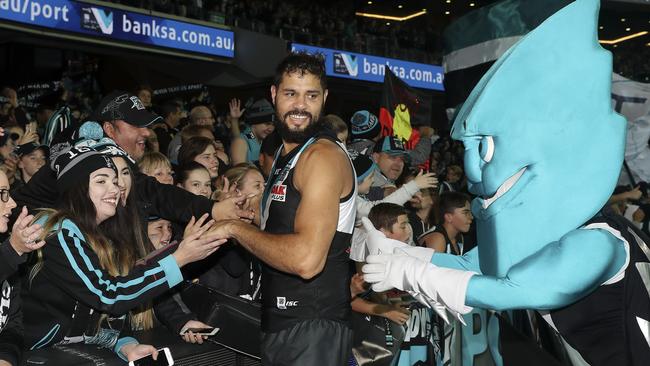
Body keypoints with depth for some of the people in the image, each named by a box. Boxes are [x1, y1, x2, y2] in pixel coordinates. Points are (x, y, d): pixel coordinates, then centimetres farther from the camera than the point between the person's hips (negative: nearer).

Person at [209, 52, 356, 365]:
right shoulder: (285, 153, 14)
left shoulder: (323, 155, -16)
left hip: (312, 329, -9)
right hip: (279, 321, 9)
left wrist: (236, 228, -17)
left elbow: (306, 259, -27)